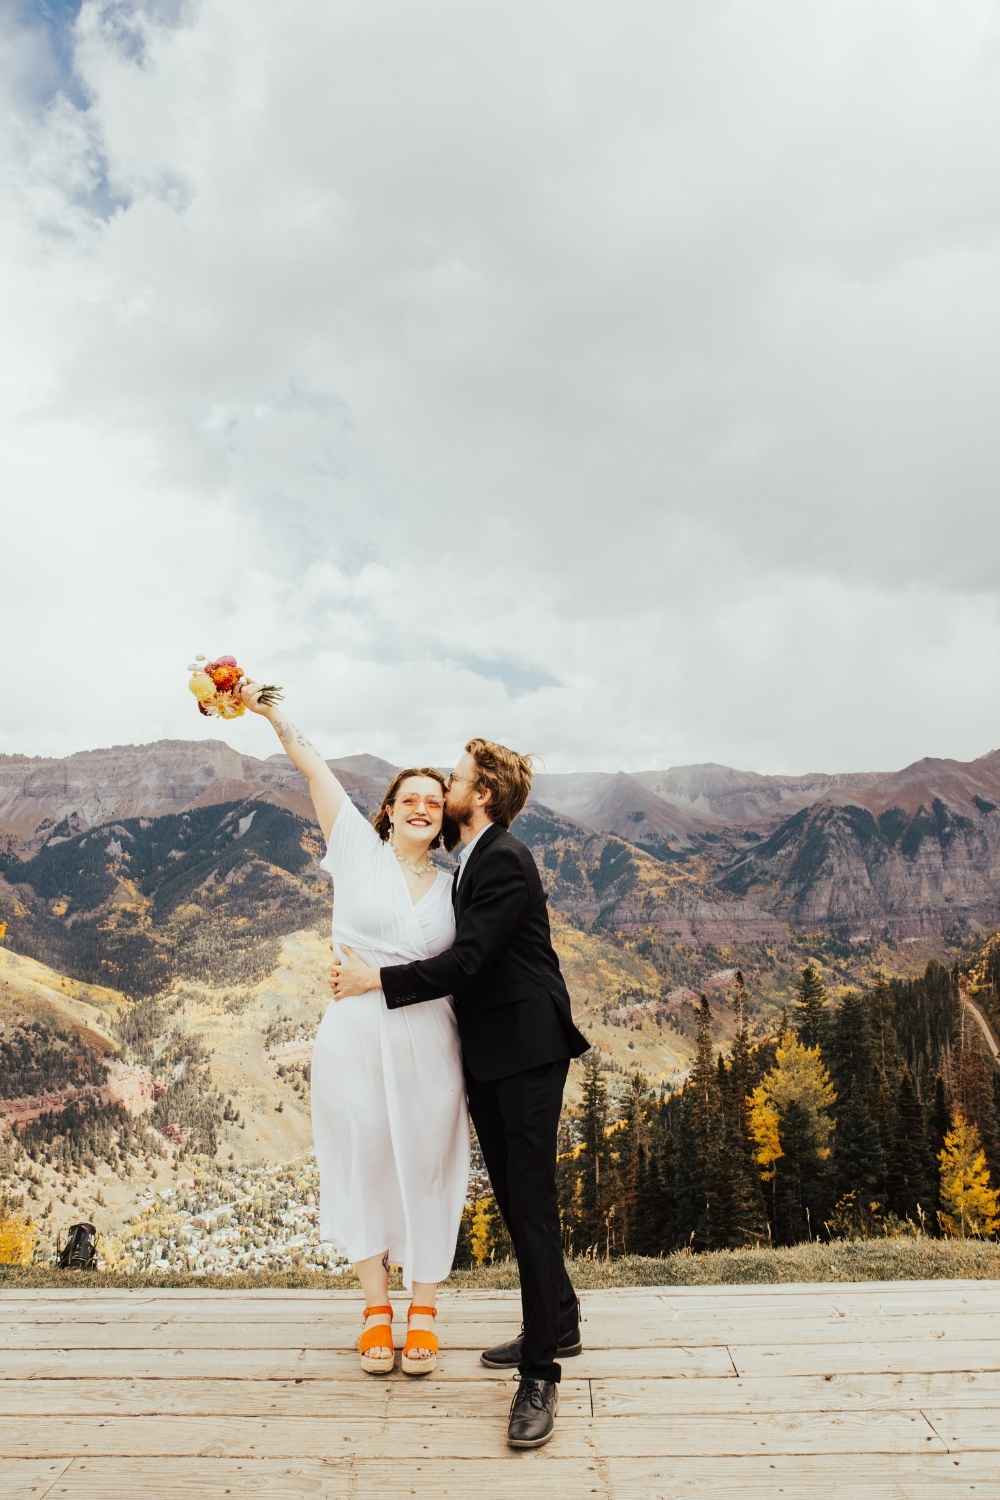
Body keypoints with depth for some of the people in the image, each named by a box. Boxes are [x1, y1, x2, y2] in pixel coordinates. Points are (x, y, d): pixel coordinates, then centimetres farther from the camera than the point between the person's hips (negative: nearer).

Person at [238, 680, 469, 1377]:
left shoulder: (452, 886, 9)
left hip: (429, 1047, 2)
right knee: (364, 1165, 8)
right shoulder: (359, 851, 2)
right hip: (355, 1039, -2)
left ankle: (423, 1309, 25)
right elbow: (316, 770, -5)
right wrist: (270, 711, -10)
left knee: (426, 1169, 8)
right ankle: (376, 1307, 26)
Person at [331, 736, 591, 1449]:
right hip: (487, 1055, 10)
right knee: (513, 1196, 17)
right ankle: (557, 1325, 34)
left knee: (532, 1203, -5)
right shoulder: (473, 860, 14)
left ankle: (540, 1374, 5)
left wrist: (375, 980, -17)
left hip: (526, 1051, -10)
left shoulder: (505, 860, -17)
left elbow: (465, 961, -23)